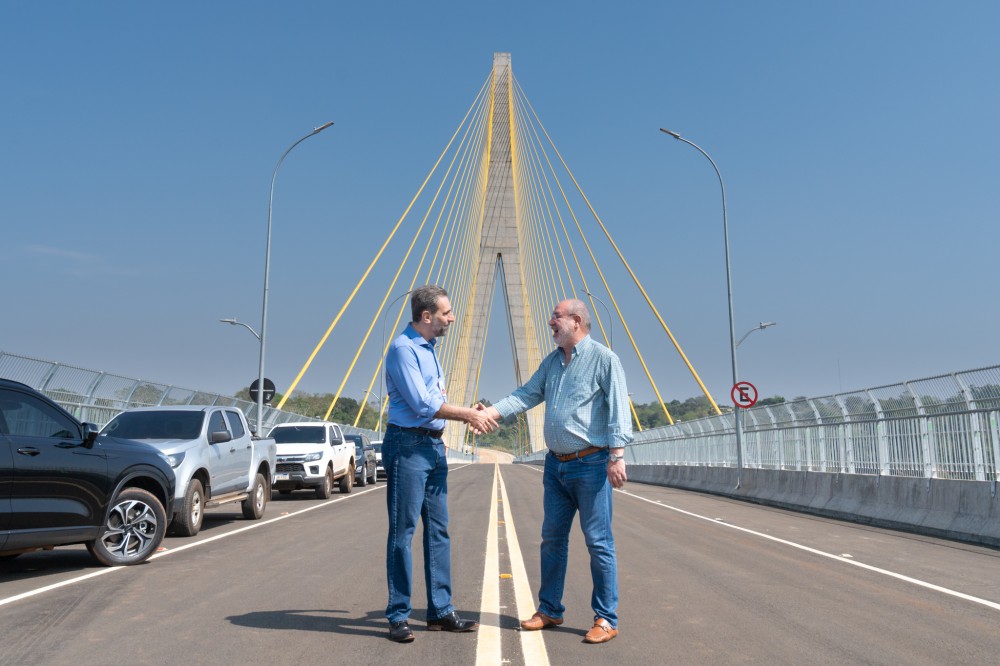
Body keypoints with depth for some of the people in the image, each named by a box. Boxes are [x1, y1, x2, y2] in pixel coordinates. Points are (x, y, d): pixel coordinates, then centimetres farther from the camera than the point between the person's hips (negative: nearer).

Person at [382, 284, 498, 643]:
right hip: (408, 446, -9)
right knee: (402, 532, -2)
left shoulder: (428, 349, 16)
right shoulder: (403, 348, -13)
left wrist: (471, 413, 7)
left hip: (434, 446, 9)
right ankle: (398, 617, 8)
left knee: (438, 530, 11)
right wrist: (468, 415, -11)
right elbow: (422, 404, -18)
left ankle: (440, 611, 19)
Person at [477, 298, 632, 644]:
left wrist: (617, 456, -20)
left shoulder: (603, 358, -8)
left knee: (599, 543, 0)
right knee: (552, 538, 13)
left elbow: (618, 409, -13)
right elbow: (527, 395, 9)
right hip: (556, 464, 7)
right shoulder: (552, 362, 13)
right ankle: (549, 610, 26)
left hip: (591, 464, -7)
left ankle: (606, 619, 10)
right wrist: (491, 412, -5)